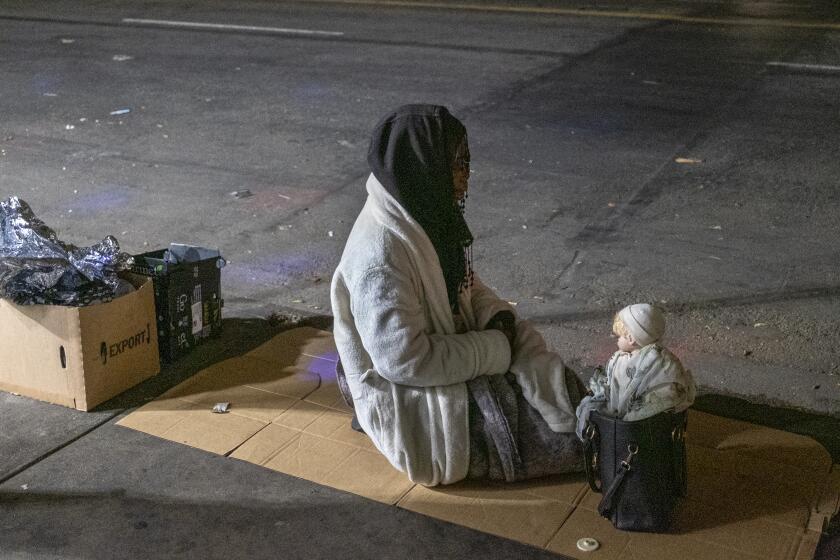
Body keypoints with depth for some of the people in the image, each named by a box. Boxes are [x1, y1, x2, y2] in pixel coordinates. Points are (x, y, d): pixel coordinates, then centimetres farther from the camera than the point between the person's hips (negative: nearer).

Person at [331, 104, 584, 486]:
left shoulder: (430, 214, -3)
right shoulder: (381, 254, -30)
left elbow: (462, 284, 14)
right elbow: (404, 359, -29)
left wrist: (498, 318, -5)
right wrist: (495, 349, -20)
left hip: (450, 351, 8)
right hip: (407, 397, -8)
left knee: (556, 386, -1)